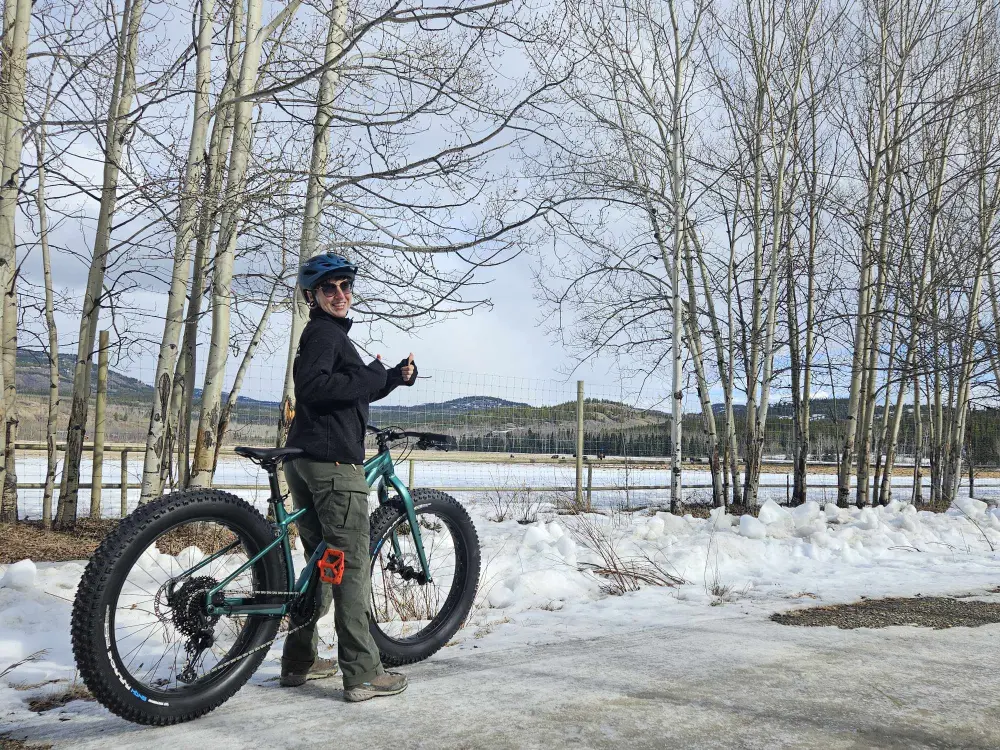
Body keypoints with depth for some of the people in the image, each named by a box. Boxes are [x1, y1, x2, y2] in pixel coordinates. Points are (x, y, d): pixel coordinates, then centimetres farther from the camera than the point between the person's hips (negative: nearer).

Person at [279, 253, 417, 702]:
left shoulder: (331, 335, 25)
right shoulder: (323, 332, -8)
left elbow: (354, 394, 29)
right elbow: (312, 386, -25)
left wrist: (396, 377, 15)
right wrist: (371, 377, -16)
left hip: (306, 463, 11)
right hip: (333, 462, -11)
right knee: (352, 566, -8)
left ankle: (299, 662, 22)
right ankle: (362, 674, -4)